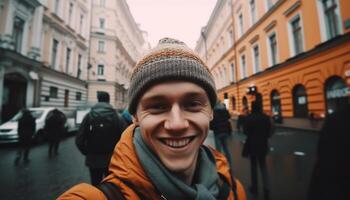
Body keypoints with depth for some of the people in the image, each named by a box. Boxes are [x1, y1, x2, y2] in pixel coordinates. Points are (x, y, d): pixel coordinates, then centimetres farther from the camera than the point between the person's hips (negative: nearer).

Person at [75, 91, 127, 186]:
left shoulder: (89, 116, -5)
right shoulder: (117, 117, -12)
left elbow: (79, 140, -8)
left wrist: (87, 153, 8)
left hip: (93, 160, 2)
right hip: (111, 160, -1)